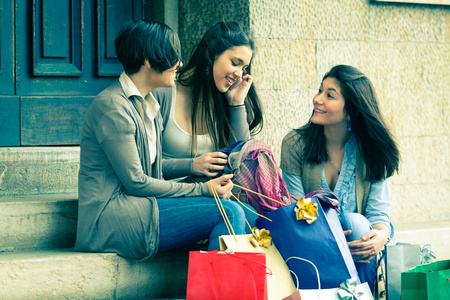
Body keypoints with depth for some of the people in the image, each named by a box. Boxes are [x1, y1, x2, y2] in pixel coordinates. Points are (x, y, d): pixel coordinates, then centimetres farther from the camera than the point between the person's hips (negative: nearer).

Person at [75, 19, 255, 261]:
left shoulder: (149, 106, 19)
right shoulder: (112, 107, -12)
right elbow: (135, 182, -14)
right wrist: (202, 189, -10)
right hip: (111, 220, -9)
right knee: (229, 213, -20)